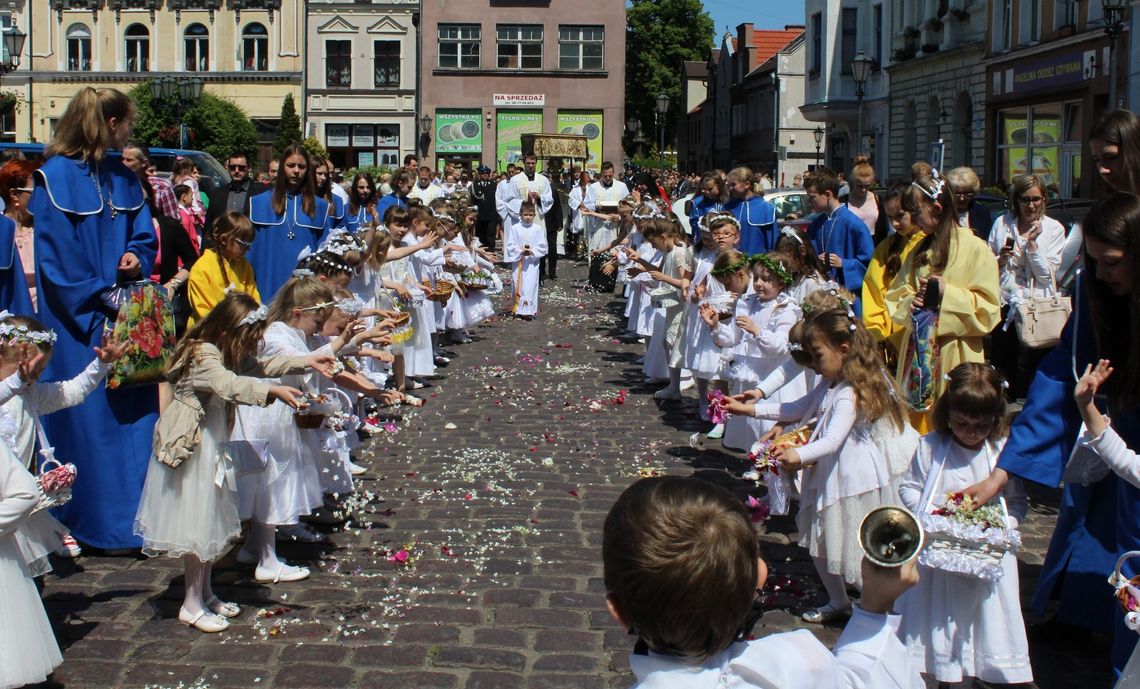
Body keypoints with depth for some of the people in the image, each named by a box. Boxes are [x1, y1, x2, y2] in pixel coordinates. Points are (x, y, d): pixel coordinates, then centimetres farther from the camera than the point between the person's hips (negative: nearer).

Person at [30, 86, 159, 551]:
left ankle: (135, 516, 17)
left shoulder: (123, 178, 11)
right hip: (79, 322, -6)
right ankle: (94, 523, 12)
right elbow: (56, 257, -12)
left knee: (133, 409, 7)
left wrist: (136, 258, -7)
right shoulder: (57, 177, -10)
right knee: (88, 417, 0)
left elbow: (144, 236, 16)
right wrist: (98, 312, -14)